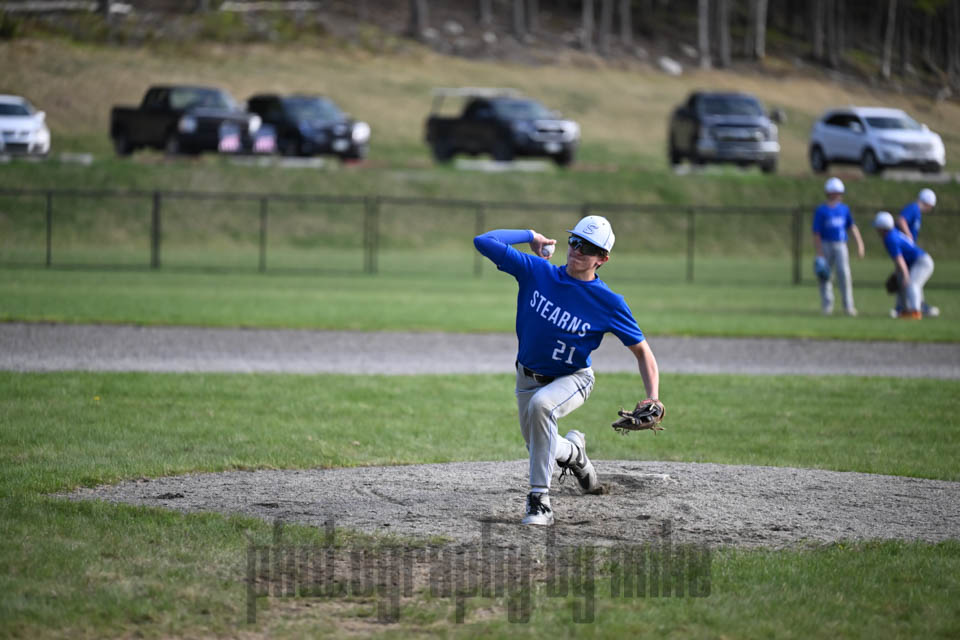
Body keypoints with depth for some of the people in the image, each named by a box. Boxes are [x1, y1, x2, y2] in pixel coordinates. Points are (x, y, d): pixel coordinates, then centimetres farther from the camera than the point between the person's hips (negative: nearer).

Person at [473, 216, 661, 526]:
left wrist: (653, 397, -23)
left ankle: (540, 501, -32)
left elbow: (641, 349, -11)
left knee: (541, 404, -37)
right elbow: (483, 242, -18)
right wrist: (530, 235, -12)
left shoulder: (609, 303, -19)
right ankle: (572, 449, 51)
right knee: (539, 449, 13)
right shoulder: (536, 271, -15)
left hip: (573, 379, -4)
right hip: (528, 378, 4)